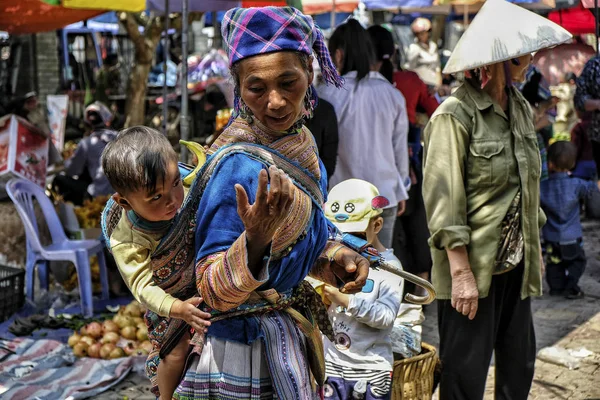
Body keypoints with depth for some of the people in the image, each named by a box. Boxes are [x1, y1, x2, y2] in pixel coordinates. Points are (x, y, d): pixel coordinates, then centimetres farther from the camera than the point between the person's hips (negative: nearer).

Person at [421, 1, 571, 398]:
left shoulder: (521, 108, 10)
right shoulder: (455, 115, -15)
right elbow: (442, 199, -18)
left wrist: (535, 247, 16)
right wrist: (461, 272, -20)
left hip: (516, 264, 8)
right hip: (473, 266, -8)